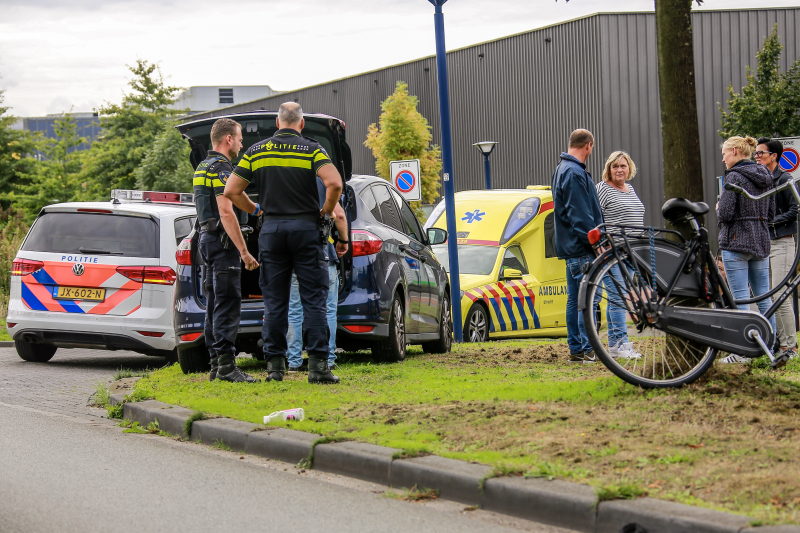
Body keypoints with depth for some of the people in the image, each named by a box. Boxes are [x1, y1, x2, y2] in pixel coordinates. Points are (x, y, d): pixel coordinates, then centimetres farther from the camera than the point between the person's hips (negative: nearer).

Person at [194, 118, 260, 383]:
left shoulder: (202, 167, 18)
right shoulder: (221, 167, -14)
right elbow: (226, 212, -21)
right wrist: (244, 251, -23)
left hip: (208, 238, 11)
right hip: (223, 241, -11)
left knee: (215, 305, 11)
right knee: (228, 304, -12)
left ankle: (216, 364, 13)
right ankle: (226, 365, -15)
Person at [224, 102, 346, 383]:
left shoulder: (256, 152, 6)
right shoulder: (311, 149, -3)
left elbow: (231, 191, 5)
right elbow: (334, 183, -17)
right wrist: (326, 211, 0)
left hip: (271, 229, 2)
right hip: (305, 227, -2)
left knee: (274, 301, 7)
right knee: (313, 299, -1)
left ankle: (275, 364, 6)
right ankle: (318, 364, -7)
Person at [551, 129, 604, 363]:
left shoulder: (562, 169, 18)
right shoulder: (574, 173, -16)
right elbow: (581, 215, -21)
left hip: (571, 247, 11)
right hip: (581, 248, -11)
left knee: (575, 298, 11)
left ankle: (576, 349, 14)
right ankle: (587, 350, -10)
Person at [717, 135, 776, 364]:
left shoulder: (735, 177, -12)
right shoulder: (765, 177, 12)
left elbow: (725, 214, -17)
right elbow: (771, 214, 16)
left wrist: (719, 208, 3)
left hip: (736, 242, -8)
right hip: (761, 242, 8)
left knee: (740, 298, -6)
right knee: (764, 297, 9)